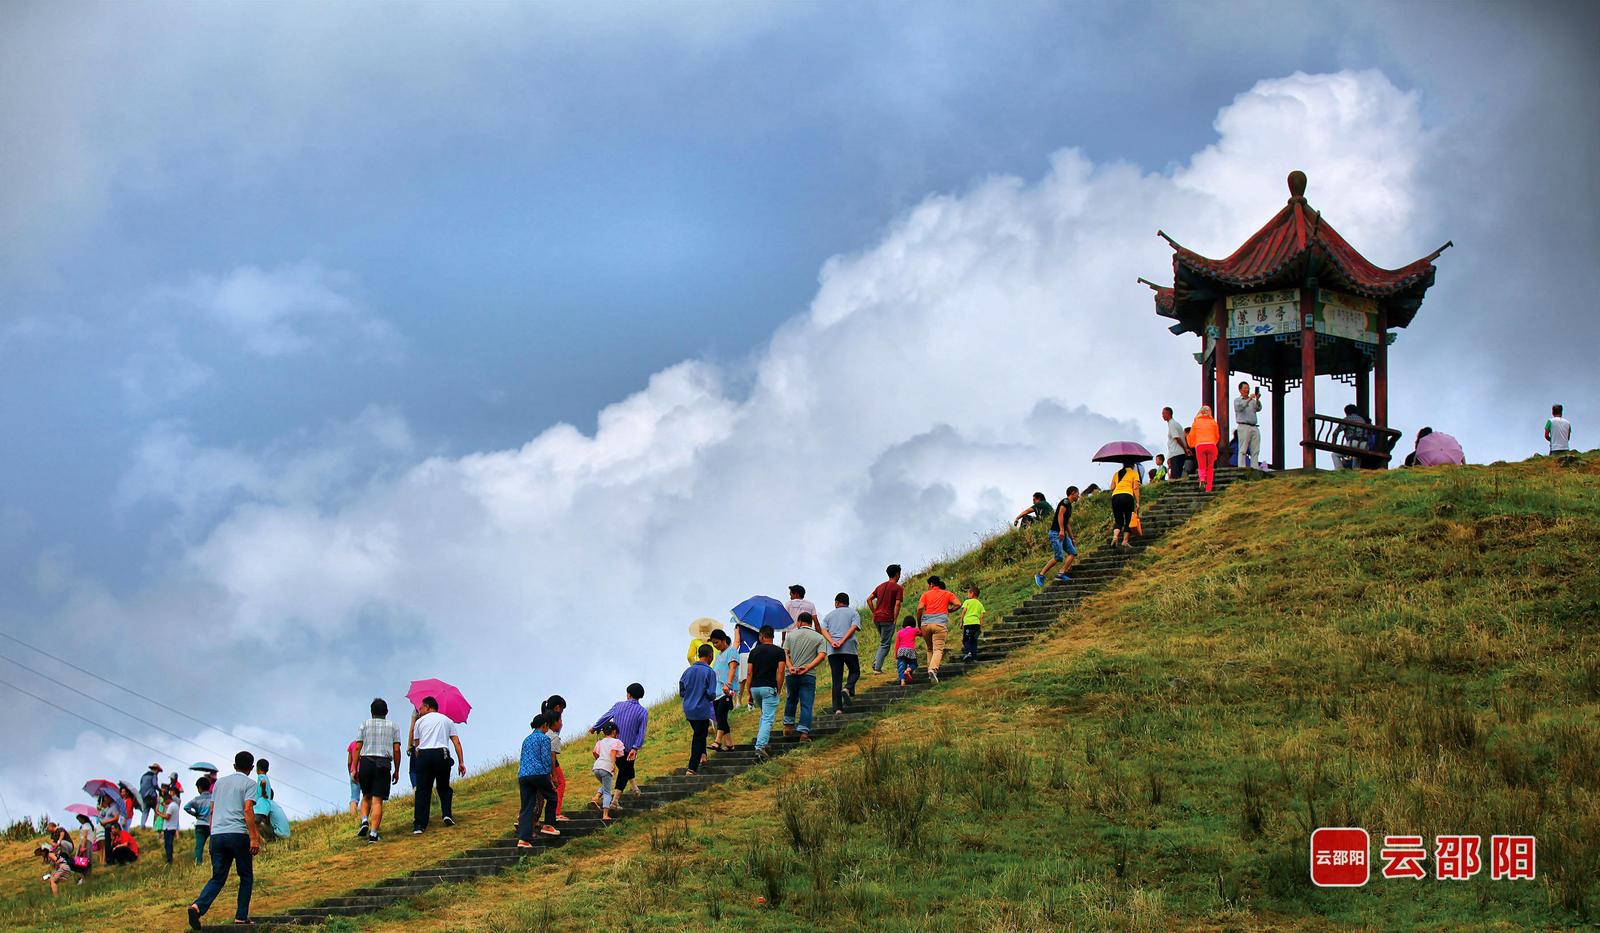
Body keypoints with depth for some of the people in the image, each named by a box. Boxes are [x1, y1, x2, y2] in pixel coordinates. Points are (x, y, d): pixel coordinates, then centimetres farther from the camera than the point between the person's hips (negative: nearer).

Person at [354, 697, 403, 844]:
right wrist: (396, 771, 9)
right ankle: (373, 834, -12)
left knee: (366, 796, 19)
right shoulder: (393, 727, 10)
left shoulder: (365, 725, 10)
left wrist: (354, 769, 4)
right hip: (383, 764, -1)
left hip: (365, 763, 1)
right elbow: (396, 750, 3)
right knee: (377, 800, -3)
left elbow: (357, 747, 3)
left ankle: (364, 821, -4)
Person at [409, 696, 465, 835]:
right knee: (444, 787, 17)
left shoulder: (420, 721, 16)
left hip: (424, 755, -1)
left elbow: (416, 743, 11)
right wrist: (461, 762, 8)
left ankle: (419, 825, -8)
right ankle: (447, 814, -4)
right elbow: (456, 742, 10)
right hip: (442, 754, 1)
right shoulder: (447, 720, 18)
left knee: (422, 791, -1)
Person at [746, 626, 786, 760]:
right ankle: (760, 746, -22)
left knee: (764, 714, 27)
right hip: (769, 688, -4)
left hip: (755, 687, 4)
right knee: (768, 718, -7)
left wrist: (749, 693, 12)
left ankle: (761, 741, 24)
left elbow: (750, 673, 7)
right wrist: (778, 690, 0)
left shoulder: (754, 651, 7)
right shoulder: (779, 651, -1)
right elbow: (780, 672, -8)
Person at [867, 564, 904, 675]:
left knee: (885, 641, 22)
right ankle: (877, 668, -6)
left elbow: (869, 599, 13)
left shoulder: (881, 586, 16)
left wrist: (874, 613, 15)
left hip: (877, 618, 6)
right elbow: (897, 605, -15)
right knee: (885, 644, 0)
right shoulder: (898, 588, -5)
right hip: (888, 619, -6)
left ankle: (877, 660, 4)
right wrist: (895, 620, -10)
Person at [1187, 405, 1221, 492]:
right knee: (1210, 467, 9)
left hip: (1199, 445, 0)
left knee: (1202, 466, 8)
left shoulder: (1196, 422, 12)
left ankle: (1202, 478, -23)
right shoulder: (1213, 422, 13)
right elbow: (1217, 436, 21)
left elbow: (1191, 436, 17)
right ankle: (1208, 488, 1)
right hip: (1211, 445, 0)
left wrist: (1191, 445, 38)